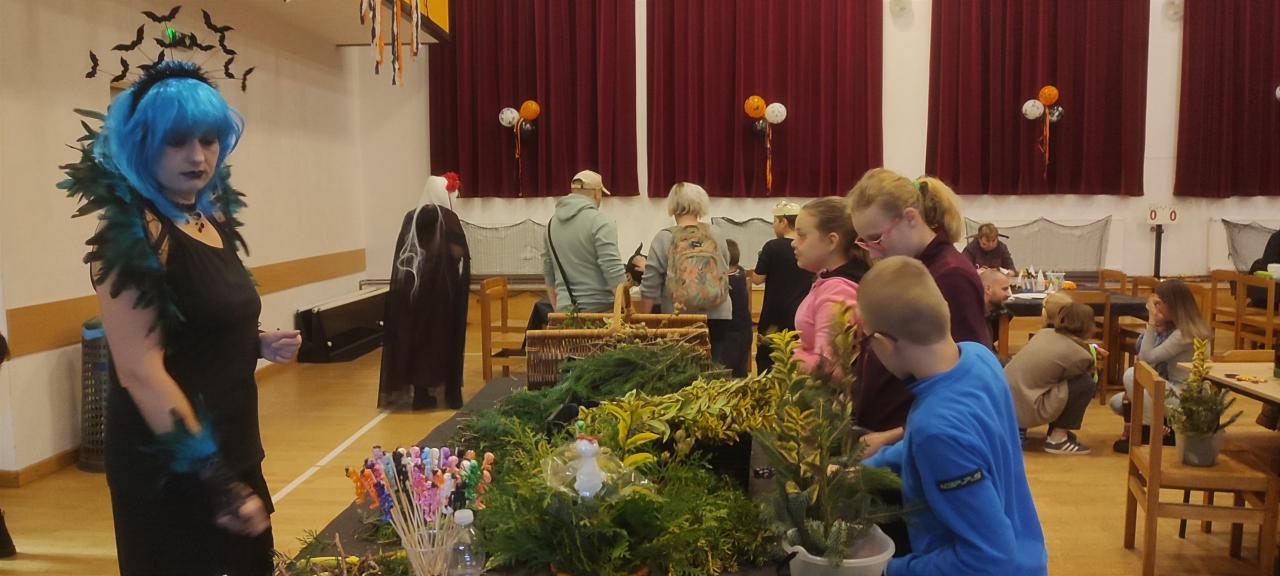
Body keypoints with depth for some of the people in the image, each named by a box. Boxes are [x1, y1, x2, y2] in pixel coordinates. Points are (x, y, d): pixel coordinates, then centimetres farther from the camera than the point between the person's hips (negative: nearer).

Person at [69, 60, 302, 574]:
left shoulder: (214, 219, 6)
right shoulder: (131, 235, -18)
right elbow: (141, 371, -23)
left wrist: (259, 344, 1)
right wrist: (215, 481, -25)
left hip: (231, 448, 8)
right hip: (171, 466, -8)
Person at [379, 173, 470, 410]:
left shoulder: (410, 217, 7)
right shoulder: (448, 217, -8)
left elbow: (400, 254, 8)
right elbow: (460, 253, -14)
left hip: (411, 287, 4)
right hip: (443, 286, -4)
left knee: (416, 338, 8)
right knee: (446, 339, 5)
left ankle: (419, 394, 9)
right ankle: (451, 393, 7)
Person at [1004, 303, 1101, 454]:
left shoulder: (1045, 332, 11)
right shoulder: (1081, 356, -9)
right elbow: (1092, 379, 11)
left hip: (1002, 400, 8)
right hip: (1023, 407, -8)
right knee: (1087, 383, -3)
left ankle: (1019, 426, 19)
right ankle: (1058, 439, 3)